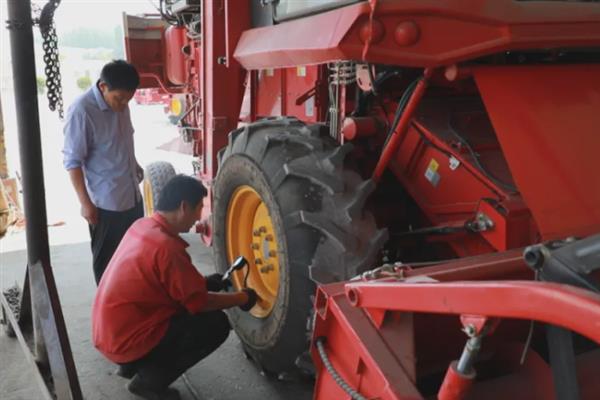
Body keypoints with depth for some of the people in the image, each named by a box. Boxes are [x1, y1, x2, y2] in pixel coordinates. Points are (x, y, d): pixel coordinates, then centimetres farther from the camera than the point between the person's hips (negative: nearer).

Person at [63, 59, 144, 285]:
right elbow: (72, 161, -17)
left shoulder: (120, 103, 2)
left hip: (133, 196, 8)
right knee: (108, 260, 8)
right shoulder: (81, 111, -20)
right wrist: (85, 203, -16)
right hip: (105, 203, -7)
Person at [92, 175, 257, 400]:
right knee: (216, 324, -6)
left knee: (184, 306, 22)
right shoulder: (166, 246, -25)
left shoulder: (141, 226, 3)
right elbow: (199, 302, -14)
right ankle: (150, 380, 1)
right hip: (125, 340, -9)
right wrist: (242, 298, 0)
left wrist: (205, 282, 13)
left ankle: (132, 365, 20)